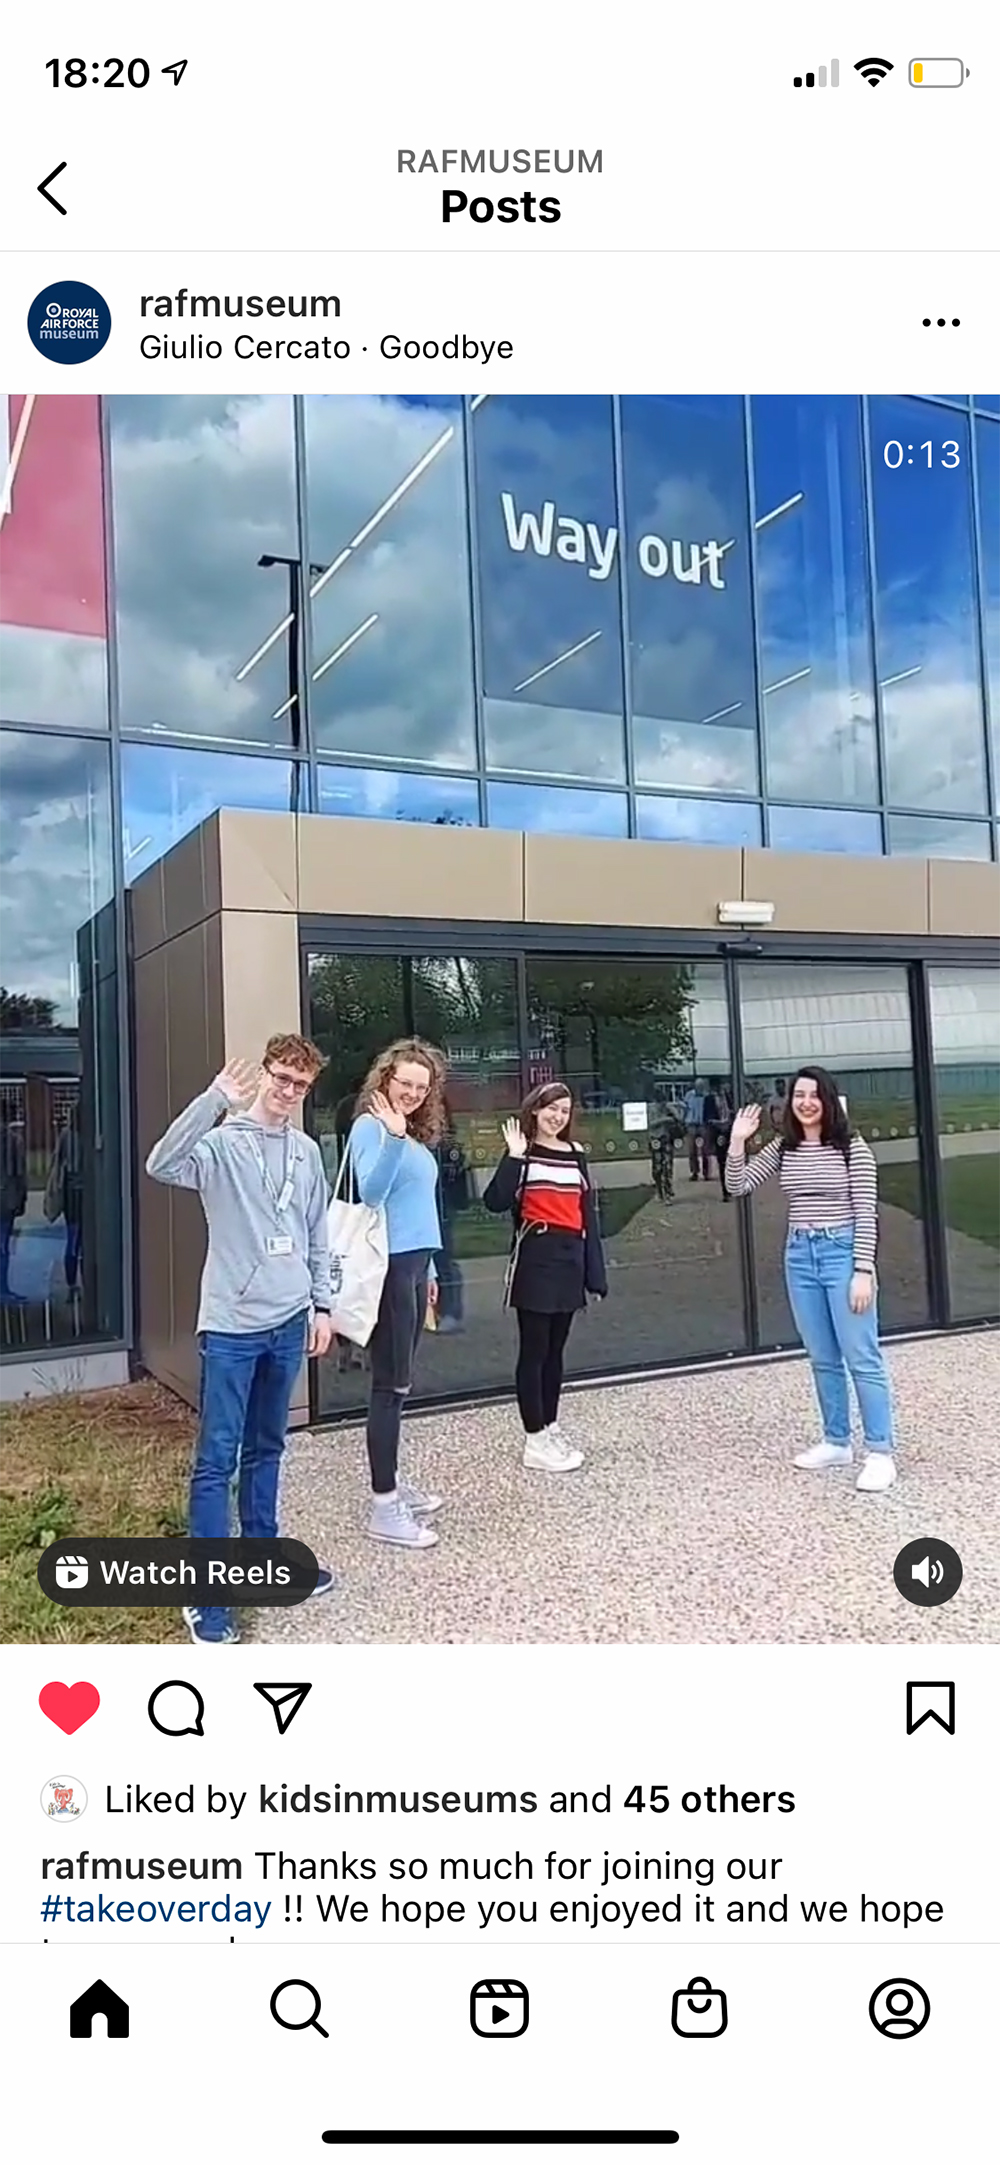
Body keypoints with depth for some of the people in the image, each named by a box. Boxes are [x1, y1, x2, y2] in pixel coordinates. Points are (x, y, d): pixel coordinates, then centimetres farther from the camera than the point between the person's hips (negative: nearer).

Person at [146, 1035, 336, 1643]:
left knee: (266, 1449, 19)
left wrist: (322, 1304, 11)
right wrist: (216, 1100, -37)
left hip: (288, 1321, 6)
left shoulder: (307, 1151, 8)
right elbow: (162, 1165, -31)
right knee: (217, 1461, -1)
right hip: (232, 1325, -5)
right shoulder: (222, 1143, -9)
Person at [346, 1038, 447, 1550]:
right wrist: (393, 1135, -36)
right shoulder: (370, 1127, -10)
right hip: (389, 1266, -9)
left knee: (400, 1380, 15)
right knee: (392, 1384, -6)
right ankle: (383, 1507, 0)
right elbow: (371, 1192, -25)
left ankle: (391, 1480, 27)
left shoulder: (418, 1135, 15)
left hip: (414, 1264, 9)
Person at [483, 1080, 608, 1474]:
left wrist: (595, 1271, 7)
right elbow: (496, 1202, -17)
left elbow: (588, 1214, 11)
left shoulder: (575, 1155, 12)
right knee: (534, 1349, -1)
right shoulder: (523, 1155, -3)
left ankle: (551, 1429, 23)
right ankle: (535, 1441, 4)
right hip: (535, 1257, -5)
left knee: (556, 1349, 13)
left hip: (570, 1258, 6)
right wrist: (514, 1156, -22)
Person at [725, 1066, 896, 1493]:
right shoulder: (782, 1149, 6)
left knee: (861, 1358, -3)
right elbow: (738, 1187, 4)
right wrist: (737, 1141, -10)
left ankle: (880, 1451, 4)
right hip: (800, 1257, 5)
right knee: (822, 1359, 13)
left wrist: (864, 1271, -14)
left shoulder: (852, 1147, -7)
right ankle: (837, 1442, 24)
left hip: (842, 1253, -5)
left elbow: (866, 1212, -9)